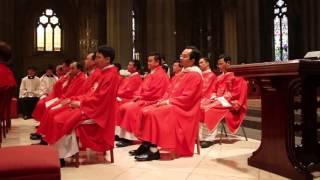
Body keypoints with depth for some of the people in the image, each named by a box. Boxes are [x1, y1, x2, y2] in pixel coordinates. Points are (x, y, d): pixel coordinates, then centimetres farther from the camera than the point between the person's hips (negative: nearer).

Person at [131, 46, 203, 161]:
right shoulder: (184, 72, 17)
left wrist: (168, 102, -18)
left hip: (182, 108, -9)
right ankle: (146, 145, -3)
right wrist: (163, 100, 1)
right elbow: (172, 91, 17)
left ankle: (154, 150, -21)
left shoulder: (195, 75, -12)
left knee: (153, 113, -26)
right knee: (146, 111, -4)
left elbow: (187, 98, -20)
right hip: (173, 104, 9)